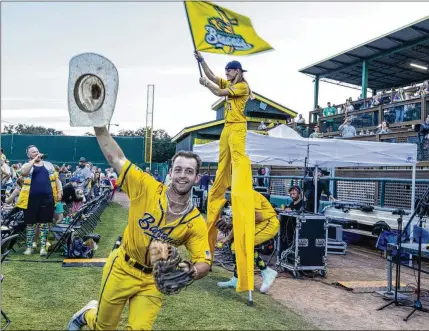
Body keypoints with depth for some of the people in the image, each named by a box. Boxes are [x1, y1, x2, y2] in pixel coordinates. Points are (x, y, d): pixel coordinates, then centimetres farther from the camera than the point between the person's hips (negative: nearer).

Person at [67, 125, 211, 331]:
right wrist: (99, 125, -20)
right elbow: (115, 158, -14)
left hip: (153, 279, 1)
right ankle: (89, 313, 52)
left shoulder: (196, 223, -14)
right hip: (122, 268, -1)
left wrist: (191, 272, -37)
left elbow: (204, 263, -15)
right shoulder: (147, 188, -17)